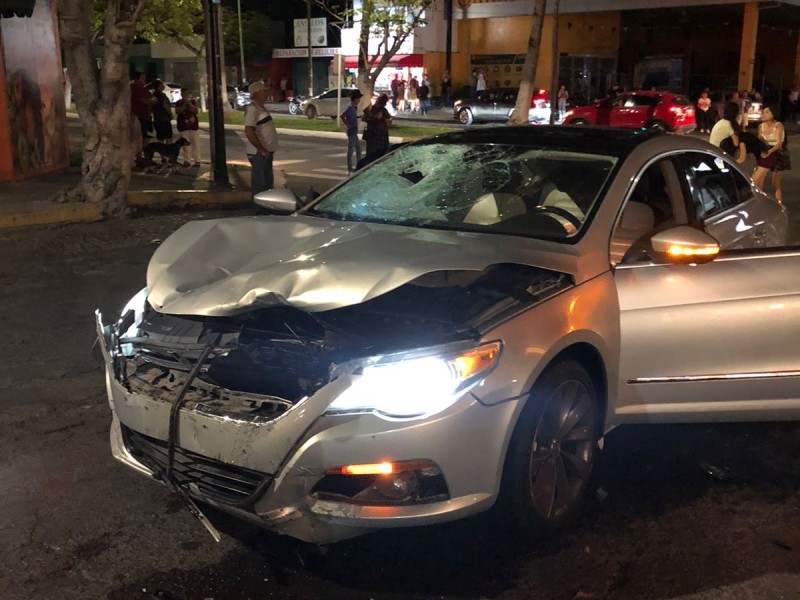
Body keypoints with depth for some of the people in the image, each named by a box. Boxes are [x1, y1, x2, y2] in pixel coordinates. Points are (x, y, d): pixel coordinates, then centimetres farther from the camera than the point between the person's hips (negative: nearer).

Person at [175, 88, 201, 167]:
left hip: (193, 125, 1)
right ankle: (186, 160, 3)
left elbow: (195, 111, -5)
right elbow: (177, 111, -10)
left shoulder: (192, 101, 7)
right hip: (183, 126, -1)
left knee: (195, 143, -2)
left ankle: (197, 160, 1)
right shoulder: (179, 103, 4)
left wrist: (189, 103, -13)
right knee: (185, 144, -2)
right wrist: (184, 104, -15)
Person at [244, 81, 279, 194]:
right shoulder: (252, 109, -16)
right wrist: (262, 150, -22)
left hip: (266, 153, 10)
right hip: (259, 154, -10)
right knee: (260, 185, -4)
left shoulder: (261, 107, 14)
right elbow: (249, 132, -24)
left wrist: (267, 150, 15)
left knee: (267, 183, 18)